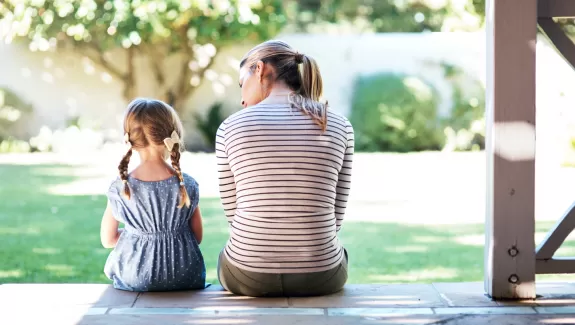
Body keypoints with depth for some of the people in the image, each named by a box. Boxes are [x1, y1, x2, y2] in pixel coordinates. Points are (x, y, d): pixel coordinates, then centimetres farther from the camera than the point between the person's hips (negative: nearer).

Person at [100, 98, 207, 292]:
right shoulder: (187, 185, -9)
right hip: (185, 280, 0)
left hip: (134, 281, 0)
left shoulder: (120, 188, -10)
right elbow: (198, 237, 1)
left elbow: (107, 240, 1)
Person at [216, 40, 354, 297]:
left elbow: (233, 211, 2)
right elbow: (335, 216, 3)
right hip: (320, 277, 1)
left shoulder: (231, 127, -6)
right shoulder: (339, 127, -2)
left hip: (249, 276, -1)